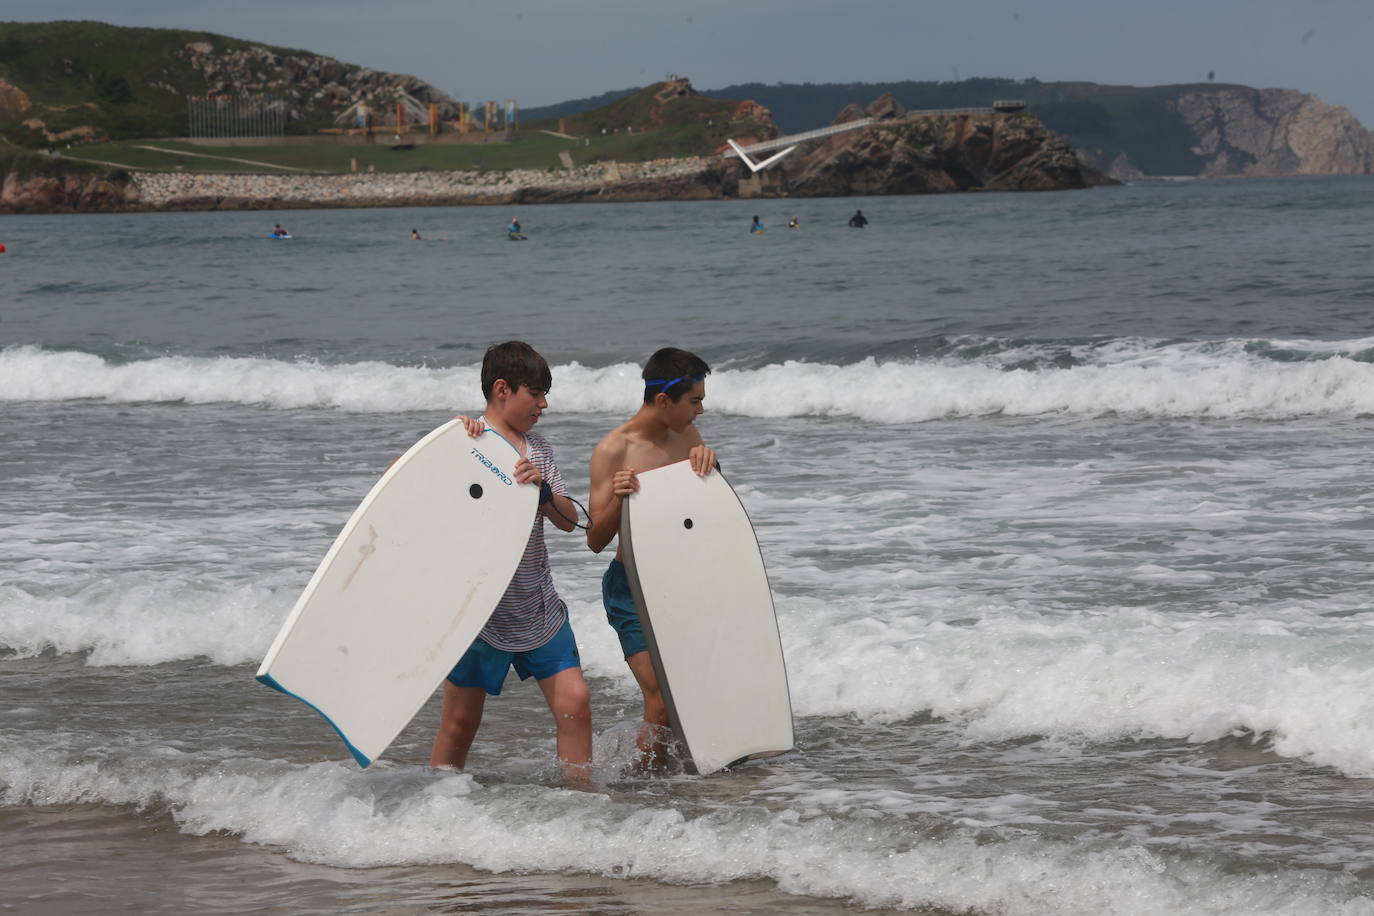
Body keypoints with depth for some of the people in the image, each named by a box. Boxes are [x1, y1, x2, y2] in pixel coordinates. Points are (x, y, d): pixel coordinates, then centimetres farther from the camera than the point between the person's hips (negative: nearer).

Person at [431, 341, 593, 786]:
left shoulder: (538, 450, 12)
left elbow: (569, 521, 6)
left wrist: (543, 488, -16)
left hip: (539, 608, 5)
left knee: (574, 703, -3)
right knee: (460, 721, 1)